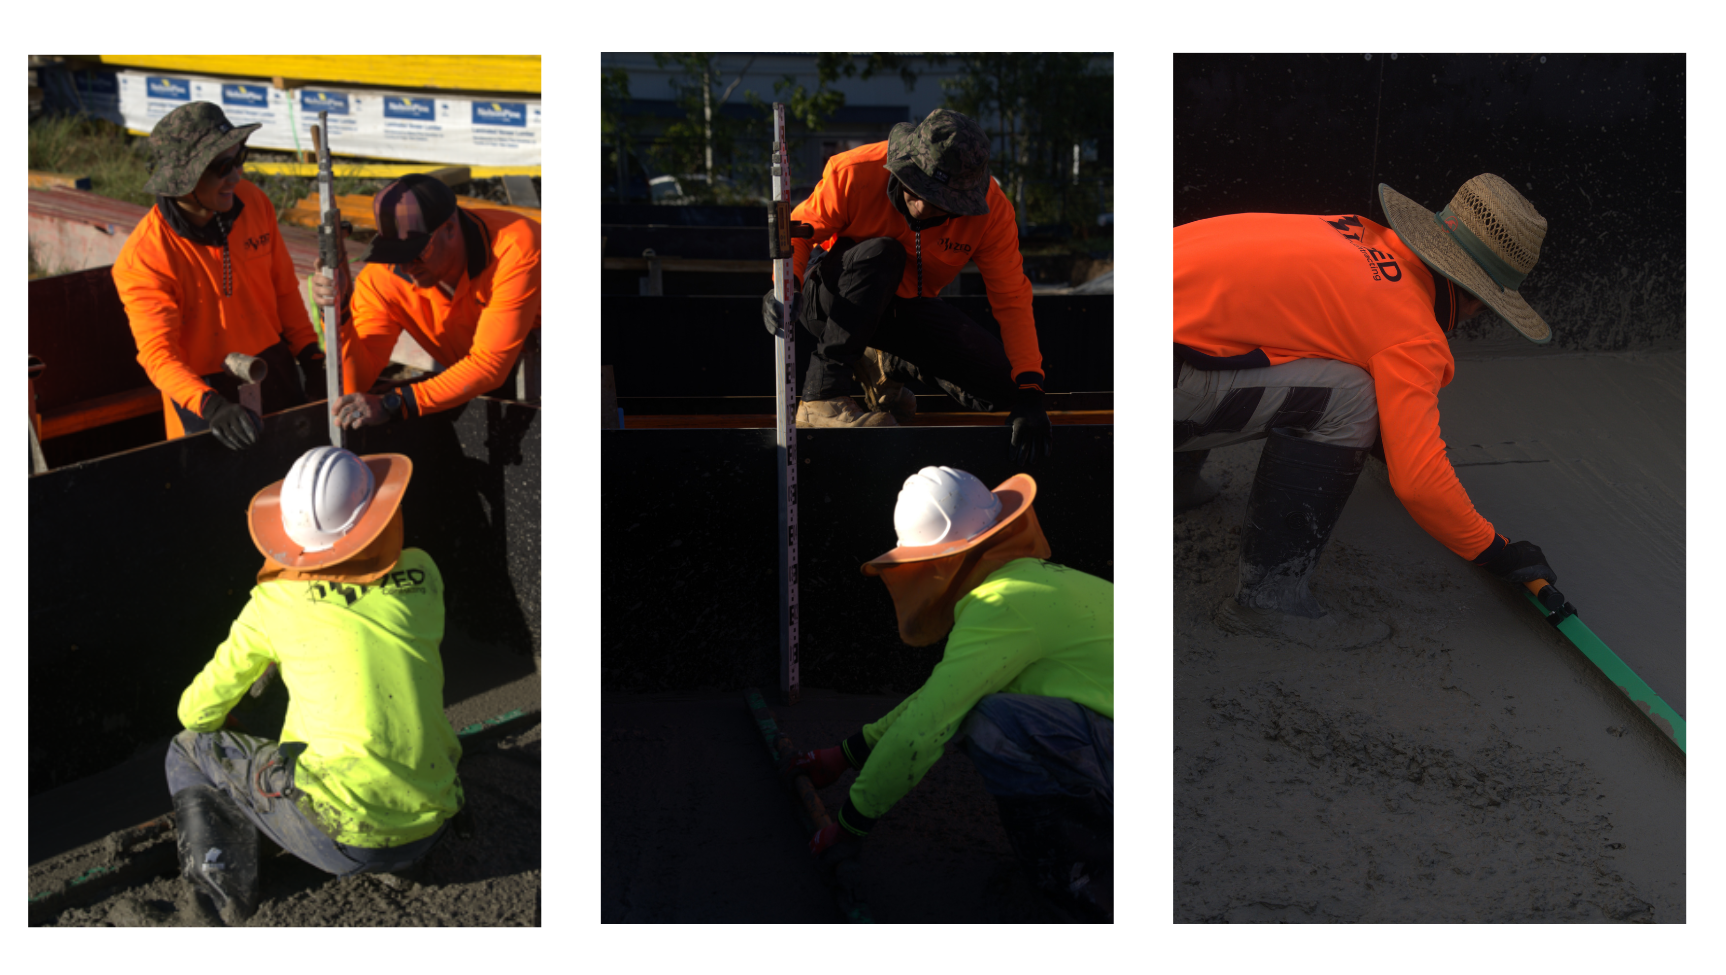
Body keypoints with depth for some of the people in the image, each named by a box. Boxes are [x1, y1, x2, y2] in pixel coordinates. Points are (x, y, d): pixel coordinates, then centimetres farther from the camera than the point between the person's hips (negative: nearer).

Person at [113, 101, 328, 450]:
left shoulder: (252, 202, -6)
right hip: (204, 392, -5)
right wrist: (212, 406, -39)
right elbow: (158, 355, -24)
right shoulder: (142, 258, -22)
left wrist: (311, 362, 2)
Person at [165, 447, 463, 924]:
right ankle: (396, 858, 14)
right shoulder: (421, 576, 3)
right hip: (428, 826, 4)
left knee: (189, 749, 17)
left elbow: (196, 713, 8)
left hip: (343, 841, -4)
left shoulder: (277, 602, -4)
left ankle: (220, 870, -6)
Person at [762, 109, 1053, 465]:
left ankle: (885, 366, 13)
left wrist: (1029, 391, -26)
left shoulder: (992, 212, -20)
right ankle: (820, 397, -30)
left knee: (1002, 385, -13)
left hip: (906, 307, 3)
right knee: (881, 254, -37)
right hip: (834, 299, -3)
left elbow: (1012, 299, -17)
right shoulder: (854, 173, -27)